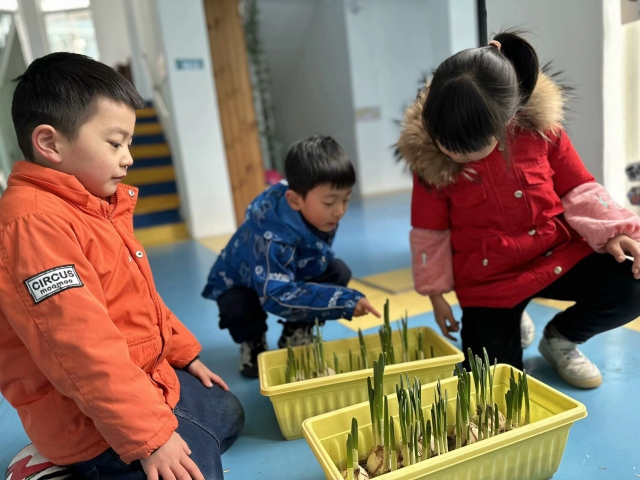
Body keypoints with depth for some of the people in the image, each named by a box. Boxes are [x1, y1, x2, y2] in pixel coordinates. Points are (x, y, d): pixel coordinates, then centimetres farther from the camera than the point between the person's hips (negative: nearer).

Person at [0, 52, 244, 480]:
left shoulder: (96, 206, 7)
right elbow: (79, 345, -30)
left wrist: (186, 354, 17)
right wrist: (150, 435, -27)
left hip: (145, 377, 10)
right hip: (94, 415, -10)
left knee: (228, 413, 23)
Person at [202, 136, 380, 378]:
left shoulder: (322, 216, -21)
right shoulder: (271, 237, -42)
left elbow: (318, 259, -4)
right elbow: (277, 296, -46)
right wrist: (344, 301, -49)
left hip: (293, 274, 6)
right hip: (240, 283, -5)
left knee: (339, 271, -15)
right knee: (239, 308, -36)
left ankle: (296, 334, 5)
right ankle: (252, 343, 2)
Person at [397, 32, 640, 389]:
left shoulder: (541, 127, -12)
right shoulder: (428, 156, -17)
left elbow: (578, 190, 0)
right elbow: (430, 231, -5)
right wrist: (436, 293, 1)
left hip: (560, 254, 2)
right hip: (488, 281, -1)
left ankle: (560, 338, 10)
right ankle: (508, 325, 31)